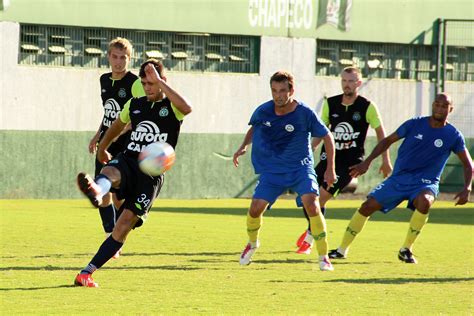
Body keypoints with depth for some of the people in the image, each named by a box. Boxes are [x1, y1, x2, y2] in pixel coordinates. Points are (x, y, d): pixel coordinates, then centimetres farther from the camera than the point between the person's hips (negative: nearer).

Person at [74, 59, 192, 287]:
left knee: (125, 223, -14)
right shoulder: (134, 105, 16)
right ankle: (97, 190, -75)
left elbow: (187, 108, -24)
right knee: (110, 172, -36)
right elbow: (117, 125, 36)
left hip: (151, 174, -3)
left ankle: (86, 273, -14)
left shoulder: (171, 108, 2)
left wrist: (159, 81, -20)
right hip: (127, 162, 3)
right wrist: (102, 147, 49)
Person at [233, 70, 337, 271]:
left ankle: (323, 257, -15)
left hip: (301, 168, -2)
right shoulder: (263, 111, -7)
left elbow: (327, 137, -4)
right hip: (272, 170, 2)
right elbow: (254, 128, 17)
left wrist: (330, 169, -6)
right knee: (256, 208, -12)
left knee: (311, 203, -25)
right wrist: (243, 147, 1)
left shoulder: (305, 113, -16)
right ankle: (252, 243, 23)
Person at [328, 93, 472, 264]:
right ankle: (342, 250, 7)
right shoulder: (415, 124, -1)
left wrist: (467, 189, -10)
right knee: (368, 206, -8)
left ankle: (406, 250, -19)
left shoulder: (454, 136, -3)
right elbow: (388, 140, 9)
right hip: (399, 178, 2)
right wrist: (367, 162, 3)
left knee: (424, 202, -36)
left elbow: (468, 164, 5)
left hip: (426, 182, -2)